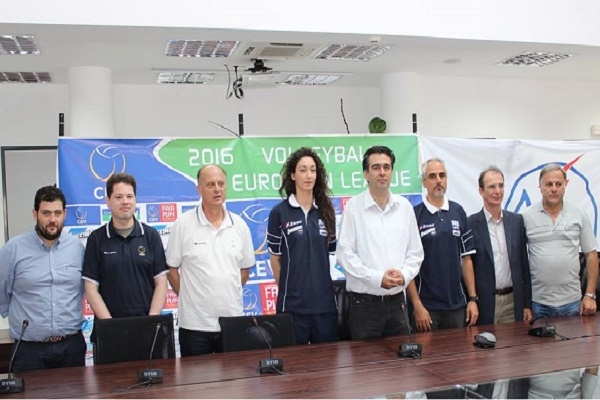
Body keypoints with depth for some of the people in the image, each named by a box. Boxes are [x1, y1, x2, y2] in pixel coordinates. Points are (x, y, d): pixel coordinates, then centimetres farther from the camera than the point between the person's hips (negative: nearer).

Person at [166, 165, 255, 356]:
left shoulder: (239, 225, 5)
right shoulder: (183, 224, -5)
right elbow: (171, 269, 1)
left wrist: (228, 294, 7)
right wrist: (190, 296, 1)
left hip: (233, 321, 3)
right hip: (195, 323, -3)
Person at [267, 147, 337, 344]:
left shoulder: (326, 211, 7)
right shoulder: (279, 212, -3)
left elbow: (331, 252, 12)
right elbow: (275, 258, 3)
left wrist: (322, 284, 9)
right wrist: (287, 288, 6)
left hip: (325, 301, 3)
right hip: (293, 303, -3)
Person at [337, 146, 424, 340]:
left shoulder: (404, 206, 6)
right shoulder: (353, 207, -6)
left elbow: (415, 251, 9)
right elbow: (345, 253, -9)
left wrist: (404, 274, -10)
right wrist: (377, 278, -16)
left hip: (396, 300, 4)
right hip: (364, 302, -3)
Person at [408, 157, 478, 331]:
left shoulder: (458, 211, 4)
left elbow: (466, 258, 7)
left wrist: (473, 298, 3)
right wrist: (417, 305, -11)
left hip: (458, 304, 4)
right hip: (426, 306, -4)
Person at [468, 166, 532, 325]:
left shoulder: (517, 221, 6)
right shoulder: (470, 224, -5)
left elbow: (524, 264, 9)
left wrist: (527, 304, 8)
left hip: (513, 302, 3)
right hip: (483, 304, -3)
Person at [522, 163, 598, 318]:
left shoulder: (579, 215, 2)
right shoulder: (526, 217, -3)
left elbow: (591, 255, 6)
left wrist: (590, 295, 0)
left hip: (572, 301, 2)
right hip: (537, 302, -1)